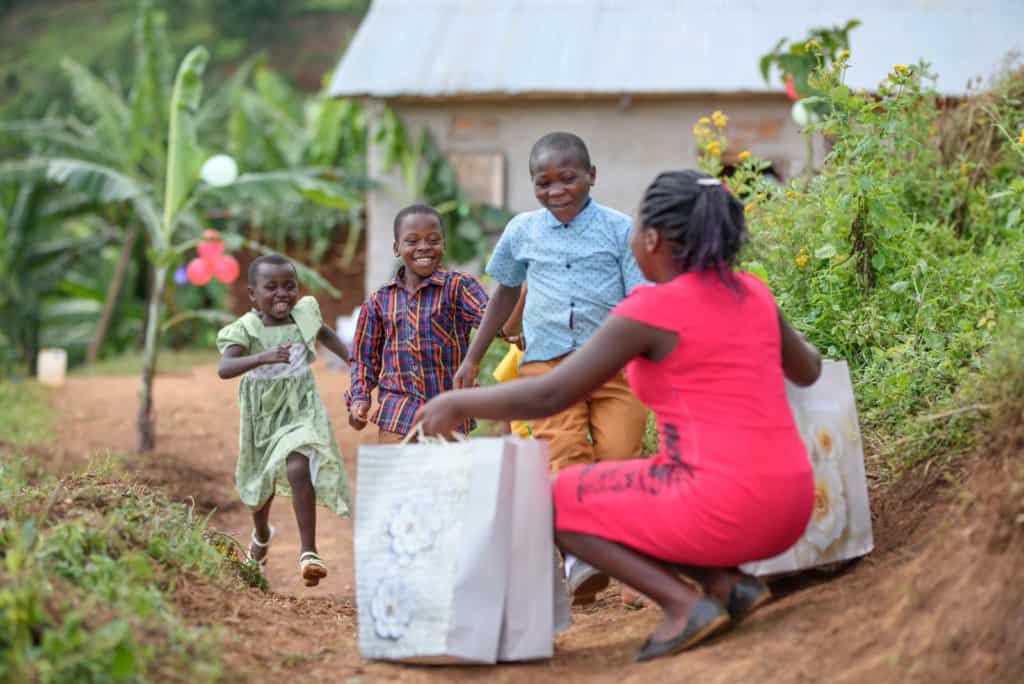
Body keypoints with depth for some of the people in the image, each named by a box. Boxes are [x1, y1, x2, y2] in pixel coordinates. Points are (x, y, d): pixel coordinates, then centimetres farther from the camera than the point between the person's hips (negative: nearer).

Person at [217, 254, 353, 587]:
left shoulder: (304, 314, -7)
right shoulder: (245, 329, -19)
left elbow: (324, 333, 18)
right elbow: (224, 368, -36)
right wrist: (263, 357, -49)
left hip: (300, 410, 0)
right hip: (262, 414, 0)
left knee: (298, 469, -25)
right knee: (262, 482, 20)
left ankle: (308, 551, -19)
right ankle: (262, 535, 52)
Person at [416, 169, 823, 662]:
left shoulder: (648, 310, -9)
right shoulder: (750, 290, 11)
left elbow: (548, 396, -9)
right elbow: (807, 371, 28)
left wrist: (457, 403, 6)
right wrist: (788, 344, 52)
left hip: (725, 509, -8)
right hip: (784, 508, 8)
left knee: (554, 506, 9)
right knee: (618, 500, 28)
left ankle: (684, 604, -3)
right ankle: (728, 583, 9)